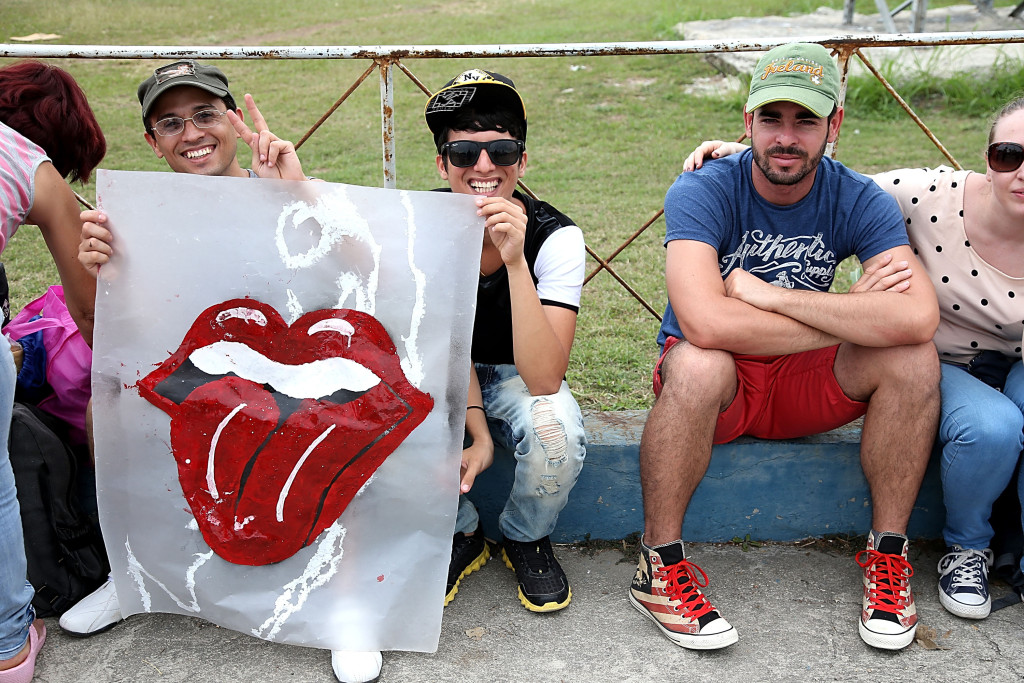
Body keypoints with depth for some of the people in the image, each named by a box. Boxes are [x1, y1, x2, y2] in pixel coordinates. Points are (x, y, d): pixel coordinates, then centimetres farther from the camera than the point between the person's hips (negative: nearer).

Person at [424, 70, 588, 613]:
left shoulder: (556, 236, -25)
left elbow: (542, 378, -35)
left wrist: (514, 260, -43)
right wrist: (477, 431, -24)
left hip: (519, 379, -1)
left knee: (558, 435, -35)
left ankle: (525, 539, 1)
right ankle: (459, 537, 1)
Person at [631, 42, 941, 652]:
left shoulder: (861, 201, -10)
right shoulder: (703, 192, -18)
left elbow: (918, 319, -28)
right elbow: (705, 323, -36)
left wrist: (768, 293, -29)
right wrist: (851, 315, -26)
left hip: (805, 383, 3)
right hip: (716, 388, -3)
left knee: (914, 359, -23)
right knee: (697, 363, -38)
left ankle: (888, 552, -6)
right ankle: (661, 567, -20)